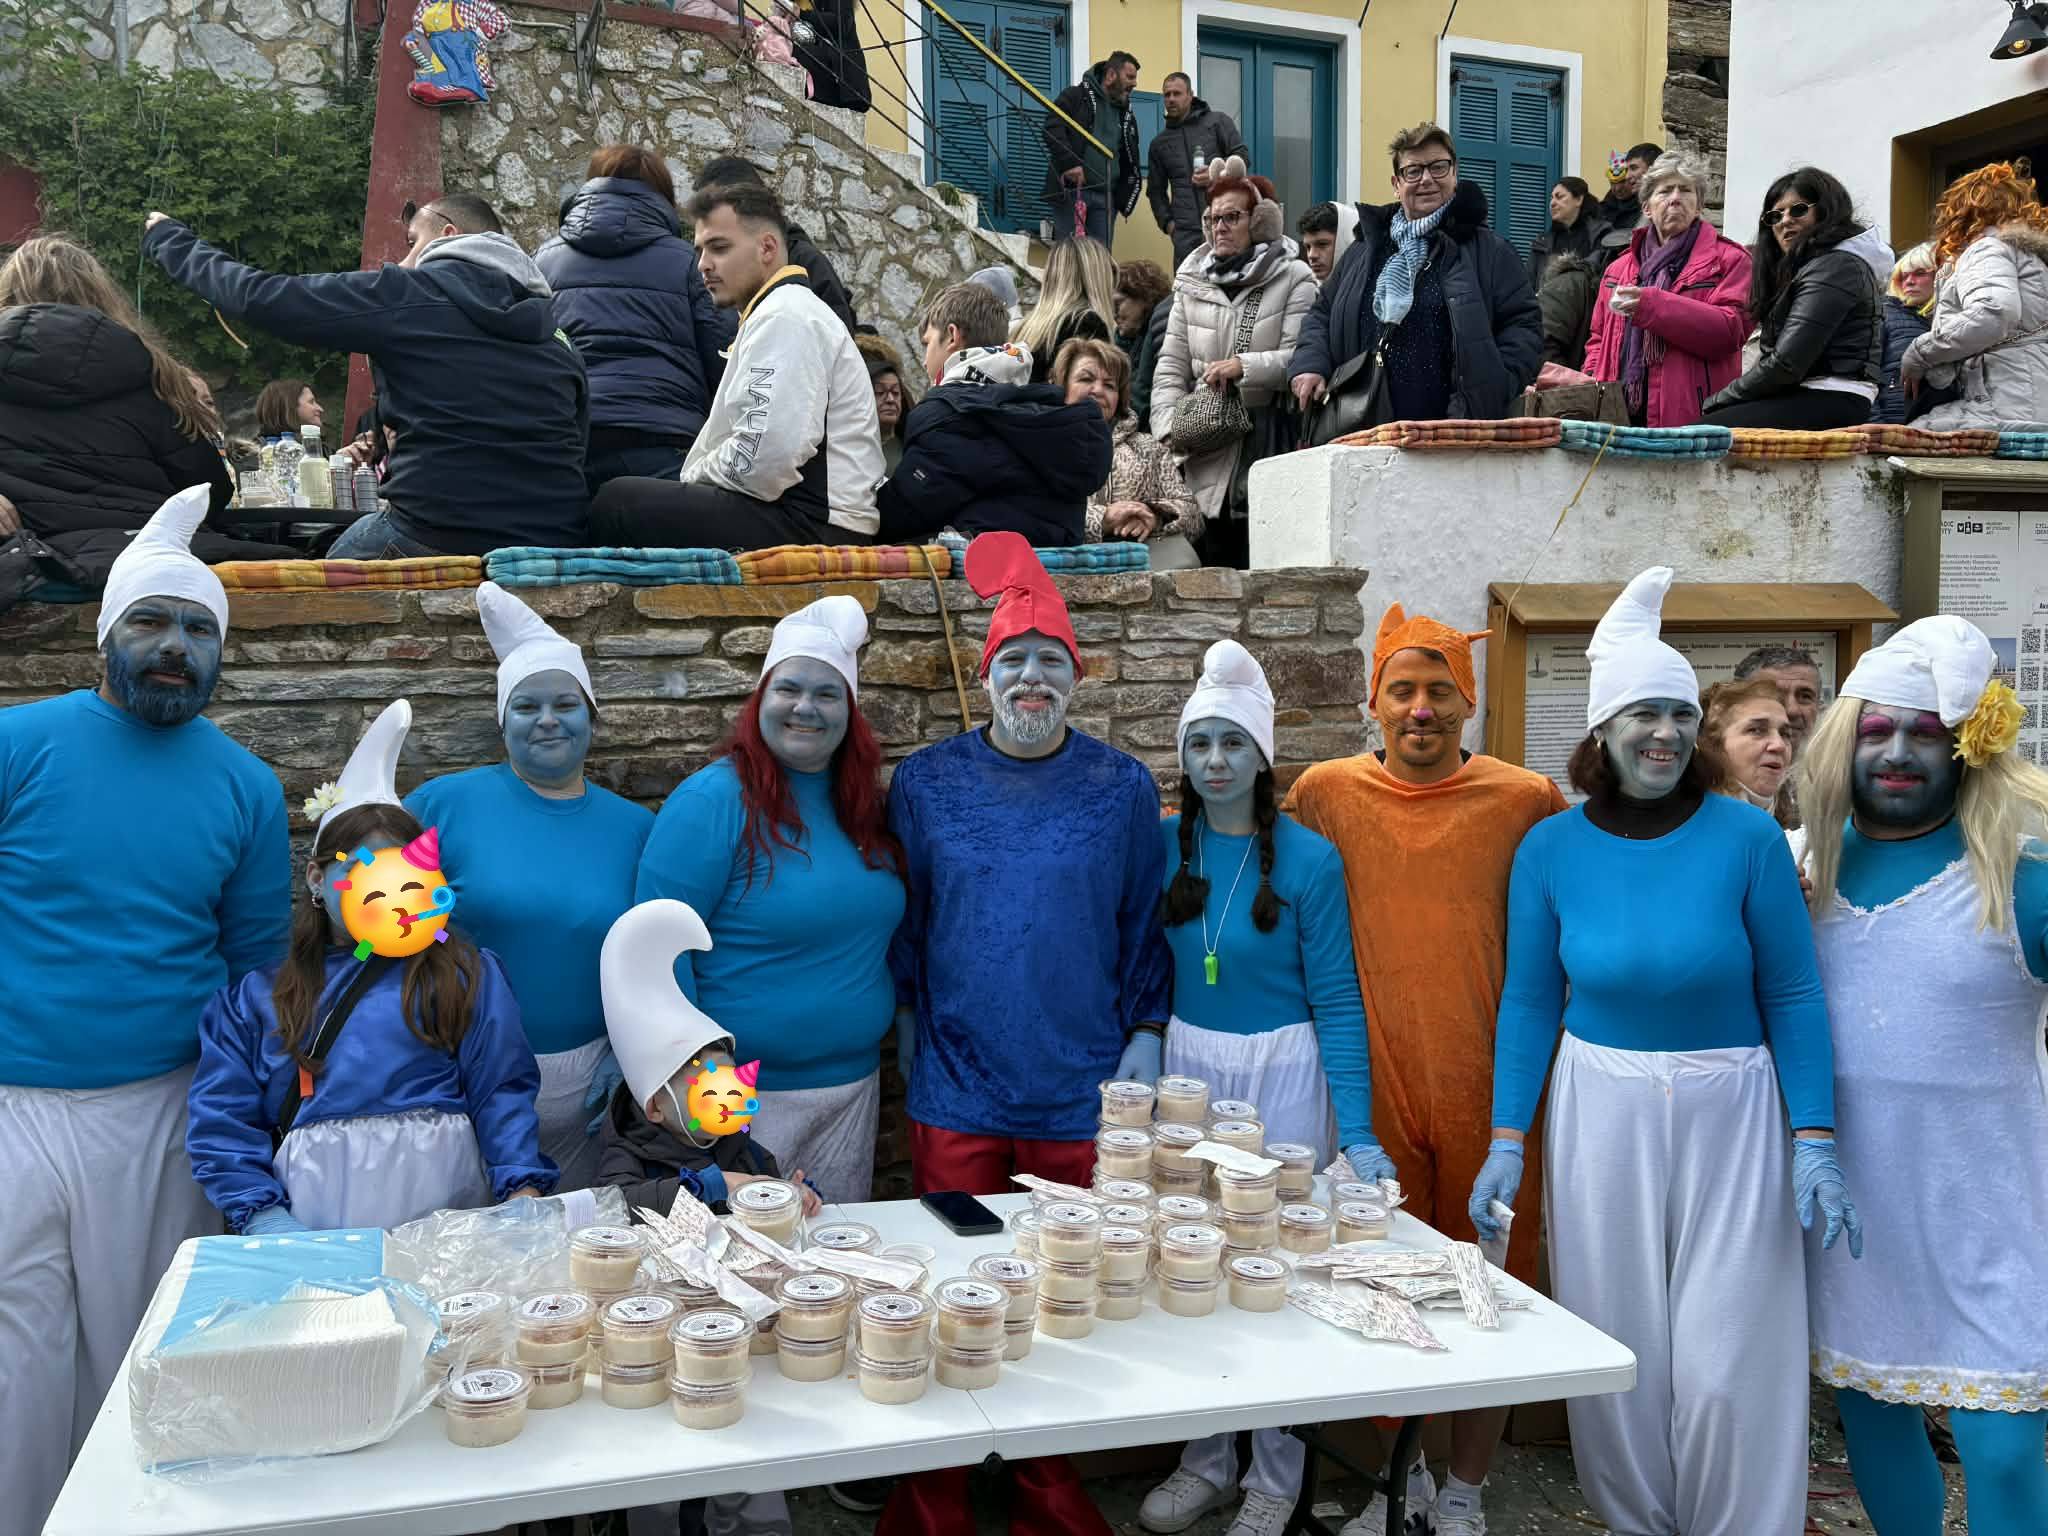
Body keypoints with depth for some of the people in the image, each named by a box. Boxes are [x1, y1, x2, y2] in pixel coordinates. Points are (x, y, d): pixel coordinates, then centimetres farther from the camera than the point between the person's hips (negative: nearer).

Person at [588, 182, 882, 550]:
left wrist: (693, 476, -3)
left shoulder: (784, 316, -9)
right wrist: (691, 484, 10)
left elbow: (763, 456, -20)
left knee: (616, 503, -15)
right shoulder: (786, 309, 24)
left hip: (813, 526, -10)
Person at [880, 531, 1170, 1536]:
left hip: (1082, 1094, 0)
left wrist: (1142, 1044, 3)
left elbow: (1144, 930, 6)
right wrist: (910, 1042, 6)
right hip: (956, 1088, 0)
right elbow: (901, 928, 7)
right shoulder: (924, 783, 1)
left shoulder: (1122, 788, 1)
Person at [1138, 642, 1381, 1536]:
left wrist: (1358, 1127, -16)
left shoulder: (1308, 861, -11)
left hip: (1280, 1074, -3)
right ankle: (1206, 1460, 29)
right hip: (1187, 1066, 3)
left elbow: (1335, 1000, -10)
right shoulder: (1163, 846, -1)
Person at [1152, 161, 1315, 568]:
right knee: (1212, 564, 6)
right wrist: (1169, 426, -2)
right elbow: (1171, 365, 11)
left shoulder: (1293, 279, 1)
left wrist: (1244, 366, -19)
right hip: (1205, 445, 4)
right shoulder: (1191, 281, 14)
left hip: (1268, 443, -4)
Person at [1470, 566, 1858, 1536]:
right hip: (1601, 1117, 1)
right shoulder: (1550, 850, -2)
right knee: (1615, 1353, 10)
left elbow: (1792, 996, -1)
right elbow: (1530, 1002, 3)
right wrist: (1506, 1141, -1)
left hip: (1731, 1117, -1)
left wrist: (1813, 1141, -6)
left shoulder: (1746, 838, -7)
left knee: (1727, 1365, 1)